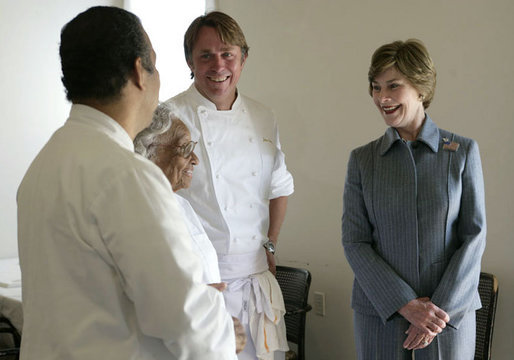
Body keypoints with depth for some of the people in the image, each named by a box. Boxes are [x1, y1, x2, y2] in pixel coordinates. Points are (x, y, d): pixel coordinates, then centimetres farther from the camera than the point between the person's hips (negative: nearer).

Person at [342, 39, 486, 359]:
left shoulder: (463, 152, -1)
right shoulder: (362, 160, 2)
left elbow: (474, 236, -3)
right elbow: (354, 242, -2)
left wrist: (442, 307, -12)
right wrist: (405, 304, -12)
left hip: (450, 309, -1)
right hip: (379, 311, 1)